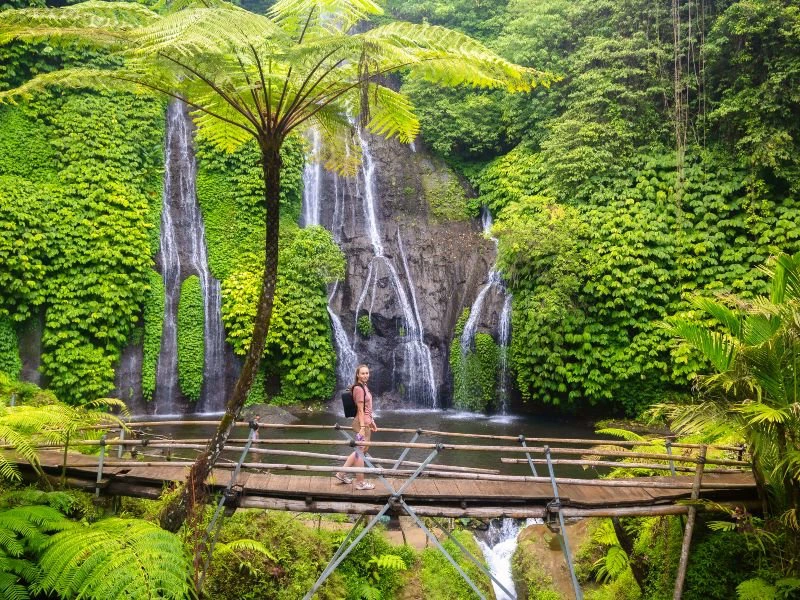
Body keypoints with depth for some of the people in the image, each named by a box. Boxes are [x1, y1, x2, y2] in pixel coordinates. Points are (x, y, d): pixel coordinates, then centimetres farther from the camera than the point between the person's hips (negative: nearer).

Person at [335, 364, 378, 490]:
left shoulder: (364, 386, 13)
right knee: (360, 452, 0)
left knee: (363, 450, 19)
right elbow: (360, 409, -20)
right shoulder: (358, 388, -17)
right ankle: (360, 482, 9)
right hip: (362, 423, -10)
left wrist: (371, 422, 23)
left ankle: (342, 473, 26)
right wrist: (362, 427, -22)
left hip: (366, 422, 10)